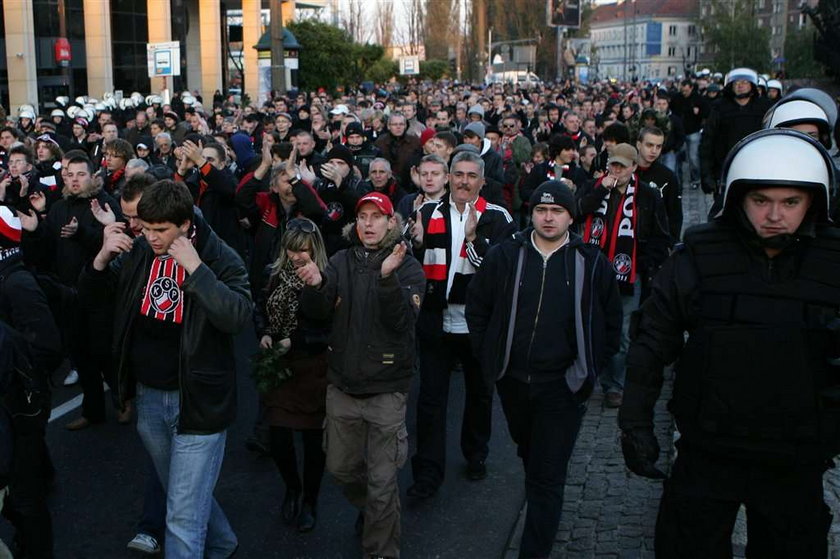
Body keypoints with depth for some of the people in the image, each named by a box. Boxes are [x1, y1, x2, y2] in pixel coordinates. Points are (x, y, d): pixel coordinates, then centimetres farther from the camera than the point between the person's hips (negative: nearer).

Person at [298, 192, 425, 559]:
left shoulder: (407, 266, -7)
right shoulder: (342, 261, 3)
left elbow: (403, 321, -21)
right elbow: (317, 312, -6)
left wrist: (388, 278, -36)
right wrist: (315, 286, -28)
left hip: (386, 387, -4)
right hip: (342, 383, 4)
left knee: (382, 480, 4)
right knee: (340, 467, 18)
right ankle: (366, 506, 48)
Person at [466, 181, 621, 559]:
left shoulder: (592, 263, -5)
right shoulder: (506, 256, -2)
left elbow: (612, 322, 5)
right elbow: (476, 305, 8)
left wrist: (590, 366, 3)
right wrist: (489, 356, 5)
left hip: (563, 386, -3)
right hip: (513, 380, 3)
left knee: (548, 475, -1)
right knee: (528, 453, 24)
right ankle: (541, 510, 50)